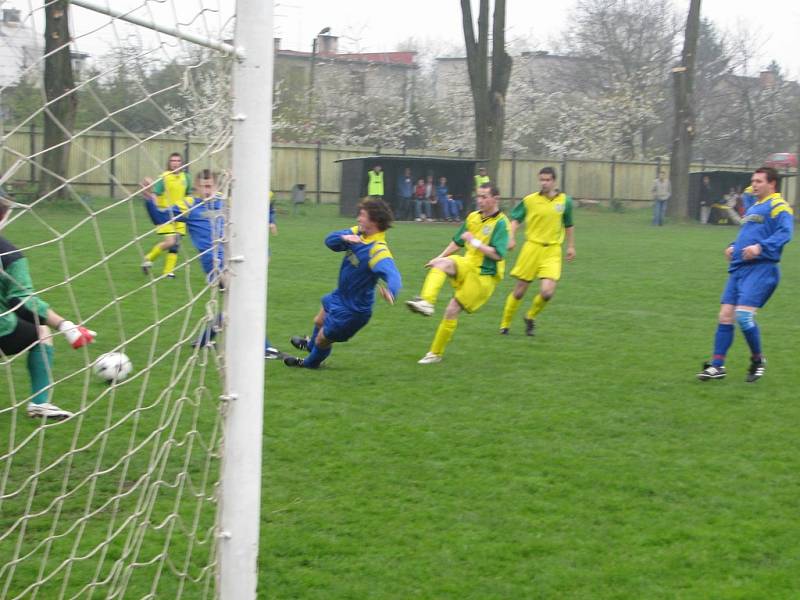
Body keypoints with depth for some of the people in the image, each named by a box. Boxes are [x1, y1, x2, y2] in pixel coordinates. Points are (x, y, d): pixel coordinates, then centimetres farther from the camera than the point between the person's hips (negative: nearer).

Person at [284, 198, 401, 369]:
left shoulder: (378, 251, -36)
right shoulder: (357, 233, -11)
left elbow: (392, 274, -51)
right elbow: (330, 240, -9)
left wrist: (390, 292, -74)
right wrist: (343, 238, -32)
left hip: (353, 309, -8)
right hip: (340, 295, 8)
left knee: (322, 340, 13)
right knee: (319, 322, 33)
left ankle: (311, 363, 46)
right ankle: (310, 344, 66)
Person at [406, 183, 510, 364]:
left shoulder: (501, 223, -12)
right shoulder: (473, 217, 8)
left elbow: (498, 254, -21)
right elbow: (457, 242, 22)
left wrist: (475, 242, -22)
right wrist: (440, 257, 17)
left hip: (484, 276, -6)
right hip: (467, 266, 6)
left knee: (452, 310, -9)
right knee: (443, 263, -27)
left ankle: (436, 353, 5)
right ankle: (426, 302, -43)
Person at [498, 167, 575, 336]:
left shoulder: (565, 201, 3)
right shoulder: (529, 200, -3)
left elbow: (569, 225, 16)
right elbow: (515, 219, 5)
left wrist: (571, 246, 16)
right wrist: (511, 238, -10)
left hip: (552, 252, 1)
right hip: (532, 247, -1)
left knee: (547, 292, -14)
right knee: (519, 291, 3)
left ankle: (530, 317, 16)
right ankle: (505, 324, 22)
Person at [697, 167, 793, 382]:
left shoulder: (778, 206, -4)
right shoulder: (752, 208, 23)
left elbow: (785, 232, -18)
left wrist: (761, 247, -29)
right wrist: (733, 247, 14)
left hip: (761, 268, -8)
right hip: (739, 268, 9)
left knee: (743, 315, -19)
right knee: (725, 316, 2)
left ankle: (758, 360, 2)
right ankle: (717, 365, 6)